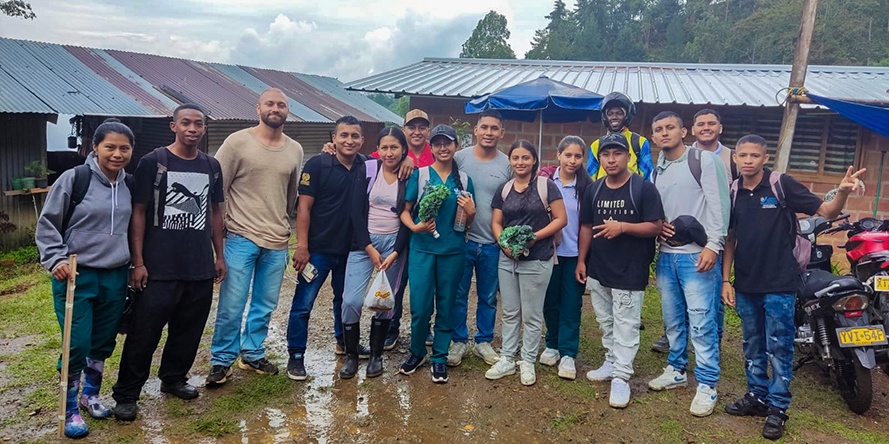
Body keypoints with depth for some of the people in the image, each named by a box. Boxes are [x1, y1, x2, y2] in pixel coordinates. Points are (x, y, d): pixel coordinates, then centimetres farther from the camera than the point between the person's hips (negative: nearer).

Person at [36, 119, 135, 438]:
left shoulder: (129, 185, 6)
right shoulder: (74, 179, -10)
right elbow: (47, 224, -5)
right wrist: (56, 259, -15)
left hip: (115, 277, 5)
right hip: (76, 276, -5)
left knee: (103, 343, 14)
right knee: (77, 345, -2)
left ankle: (91, 395, 34)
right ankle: (70, 409, 16)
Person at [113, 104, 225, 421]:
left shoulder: (211, 166, 9)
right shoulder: (153, 162, -5)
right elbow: (139, 212, -5)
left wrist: (219, 255, 14)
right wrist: (138, 261, -9)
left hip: (200, 266, 5)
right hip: (159, 267, -4)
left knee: (189, 328, 13)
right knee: (145, 332, 0)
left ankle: (173, 378, 32)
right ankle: (126, 395, 14)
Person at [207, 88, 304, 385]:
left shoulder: (295, 150, 8)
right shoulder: (238, 142, -5)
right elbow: (216, 188, -3)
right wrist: (221, 230, -4)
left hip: (277, 243, 4)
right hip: (241, 238, -4)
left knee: (265, 305, 13)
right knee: (232, 305, -2)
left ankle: (252, 354, 29)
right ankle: (221, 361, 15)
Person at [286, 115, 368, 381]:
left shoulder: (367, 168, 1)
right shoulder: (317, 165, -10)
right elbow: (304, 207, -10)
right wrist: (302, 247, -14)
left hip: (350, 249, 4)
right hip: (318, 248, -4)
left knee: (346, 299, 20)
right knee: (303, 303, 0)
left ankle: (344, 341, 40)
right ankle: (296, 356, 13)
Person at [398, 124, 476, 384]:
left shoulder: (464, 180, 7)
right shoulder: (419, 175, 1)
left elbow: (467, 222, 11)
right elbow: (405, 211, 1)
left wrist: (470, 211, -10)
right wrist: (415, 227, -18)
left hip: (453, 250, 2)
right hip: (422, 248, -1)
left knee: (446, 305, 8)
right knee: (420, 306, -2)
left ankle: (439, 357, 23)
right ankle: (416, 352, 22)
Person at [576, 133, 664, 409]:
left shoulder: (644, 188, -10)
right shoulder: (594, 190, 7)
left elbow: (656, 227, -12)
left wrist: (622, 226, -24)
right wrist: (581, 260, 9)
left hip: (630, 272, -6)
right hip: (598, 270, 6)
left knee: (625, 326, -2)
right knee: (605, 322, 17)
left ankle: (621, 377, 6)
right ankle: (611, 363, 32)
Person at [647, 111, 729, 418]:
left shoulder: (704, 160, -5)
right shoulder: (657, 172, 15)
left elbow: (719, 204, -11)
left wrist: (713, 245, -17)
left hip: (698, 255, -6)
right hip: (666, 255, 7)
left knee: (701, 322, -5)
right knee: (673, 319, 15)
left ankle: (707, 386, 5)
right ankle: (676, 371, 29)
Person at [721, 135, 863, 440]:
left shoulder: (782, 185, -9)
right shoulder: (733, 192, 4)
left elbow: (827, 212, -10)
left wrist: (842, 193, -32)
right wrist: (726, 280, 6)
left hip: (779, 284, -5)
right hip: (745, 284, 5)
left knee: (779, 347, 4)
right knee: (753, 346, 16)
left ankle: (777, 407, 15)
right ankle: (757, 396, 30)